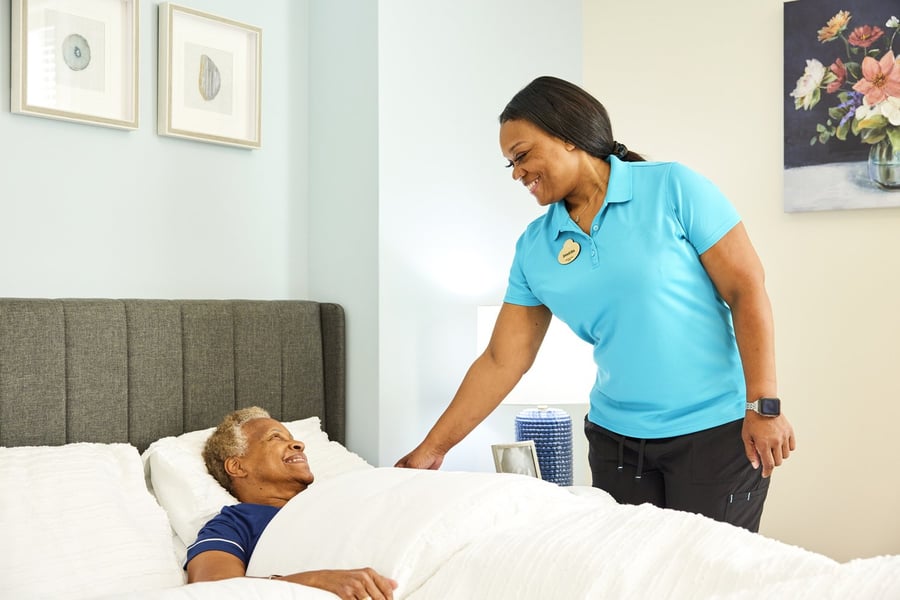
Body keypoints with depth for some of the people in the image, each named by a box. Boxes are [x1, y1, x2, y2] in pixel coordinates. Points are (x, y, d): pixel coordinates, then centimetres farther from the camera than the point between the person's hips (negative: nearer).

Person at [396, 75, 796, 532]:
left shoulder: (673, 188, -6)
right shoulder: (534, 247, 5)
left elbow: (746, 290, -8)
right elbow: (501, 361, 7)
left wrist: (764, 405, -15)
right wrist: (431, 449, 5)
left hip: (716, 430, -4)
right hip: (616, 439, 4)